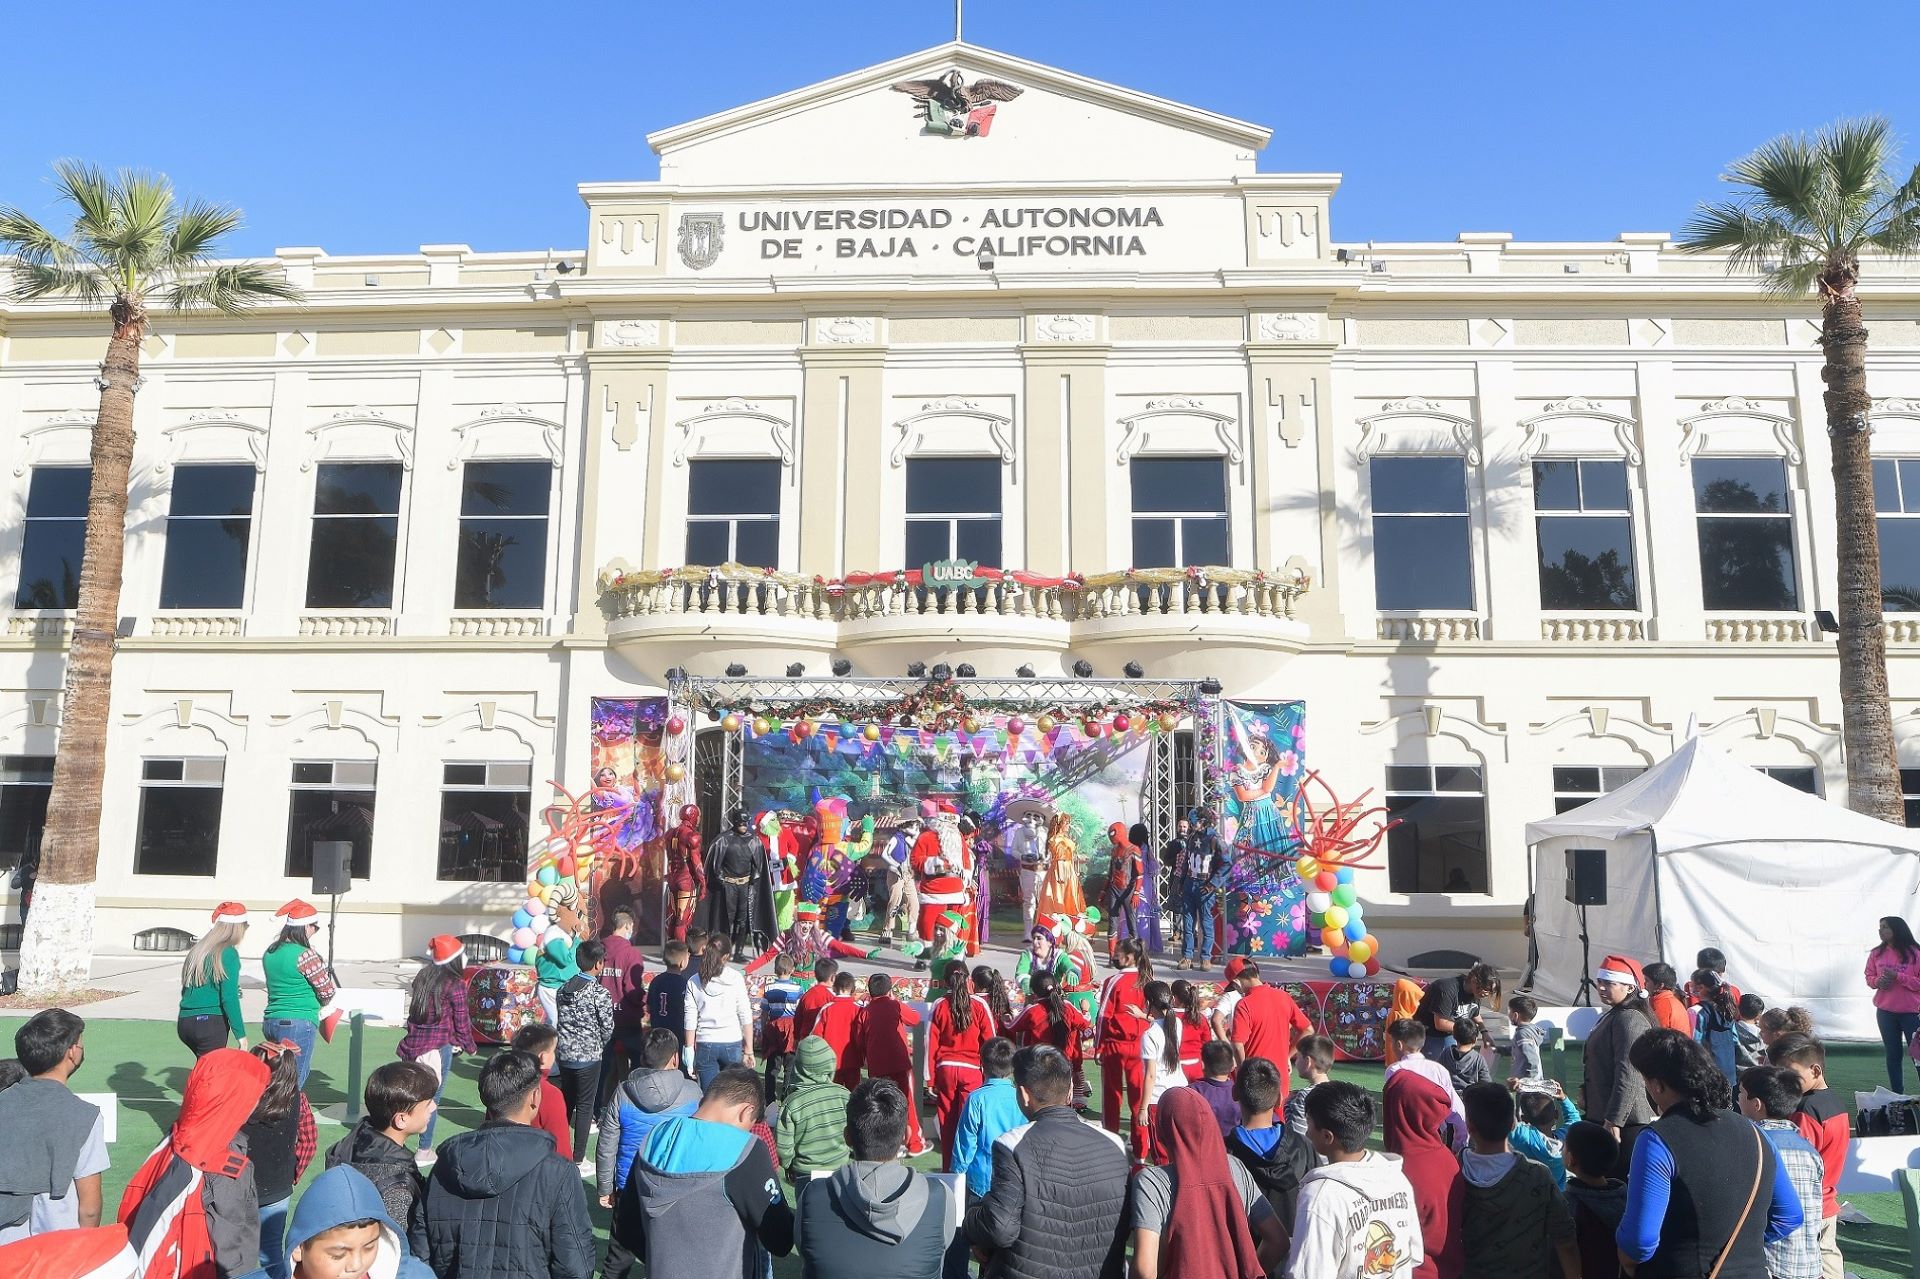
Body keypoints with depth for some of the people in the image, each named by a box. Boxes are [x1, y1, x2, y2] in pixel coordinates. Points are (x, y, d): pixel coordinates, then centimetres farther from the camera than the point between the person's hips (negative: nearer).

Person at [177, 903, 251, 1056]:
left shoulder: (198, 949, 14)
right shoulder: (229, 953, -9)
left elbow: (186, 990, 19)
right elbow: (229, 998, -14)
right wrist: (241, 1034, -12)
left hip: (185, 1022, 8)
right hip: (211, 1022, -8)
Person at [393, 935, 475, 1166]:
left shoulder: (422, 977, 8)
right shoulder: (455, 984, -11)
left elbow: (413, 1010, 14)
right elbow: (461, 1020, -6)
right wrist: (469, 1046, 9)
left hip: (413, 1044, 6)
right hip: (439, 1047, -6)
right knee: (431, 1100, 2)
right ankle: (424, 1151, 7)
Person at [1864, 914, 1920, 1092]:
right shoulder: (1877, 953, 3)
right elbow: (1869, 977, 12)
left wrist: (1898, 976, -20)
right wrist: (1878, 981, -9)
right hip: (1885, 1012, 4)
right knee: (1893, 1054, 11)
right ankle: (1897, 1096, 19)